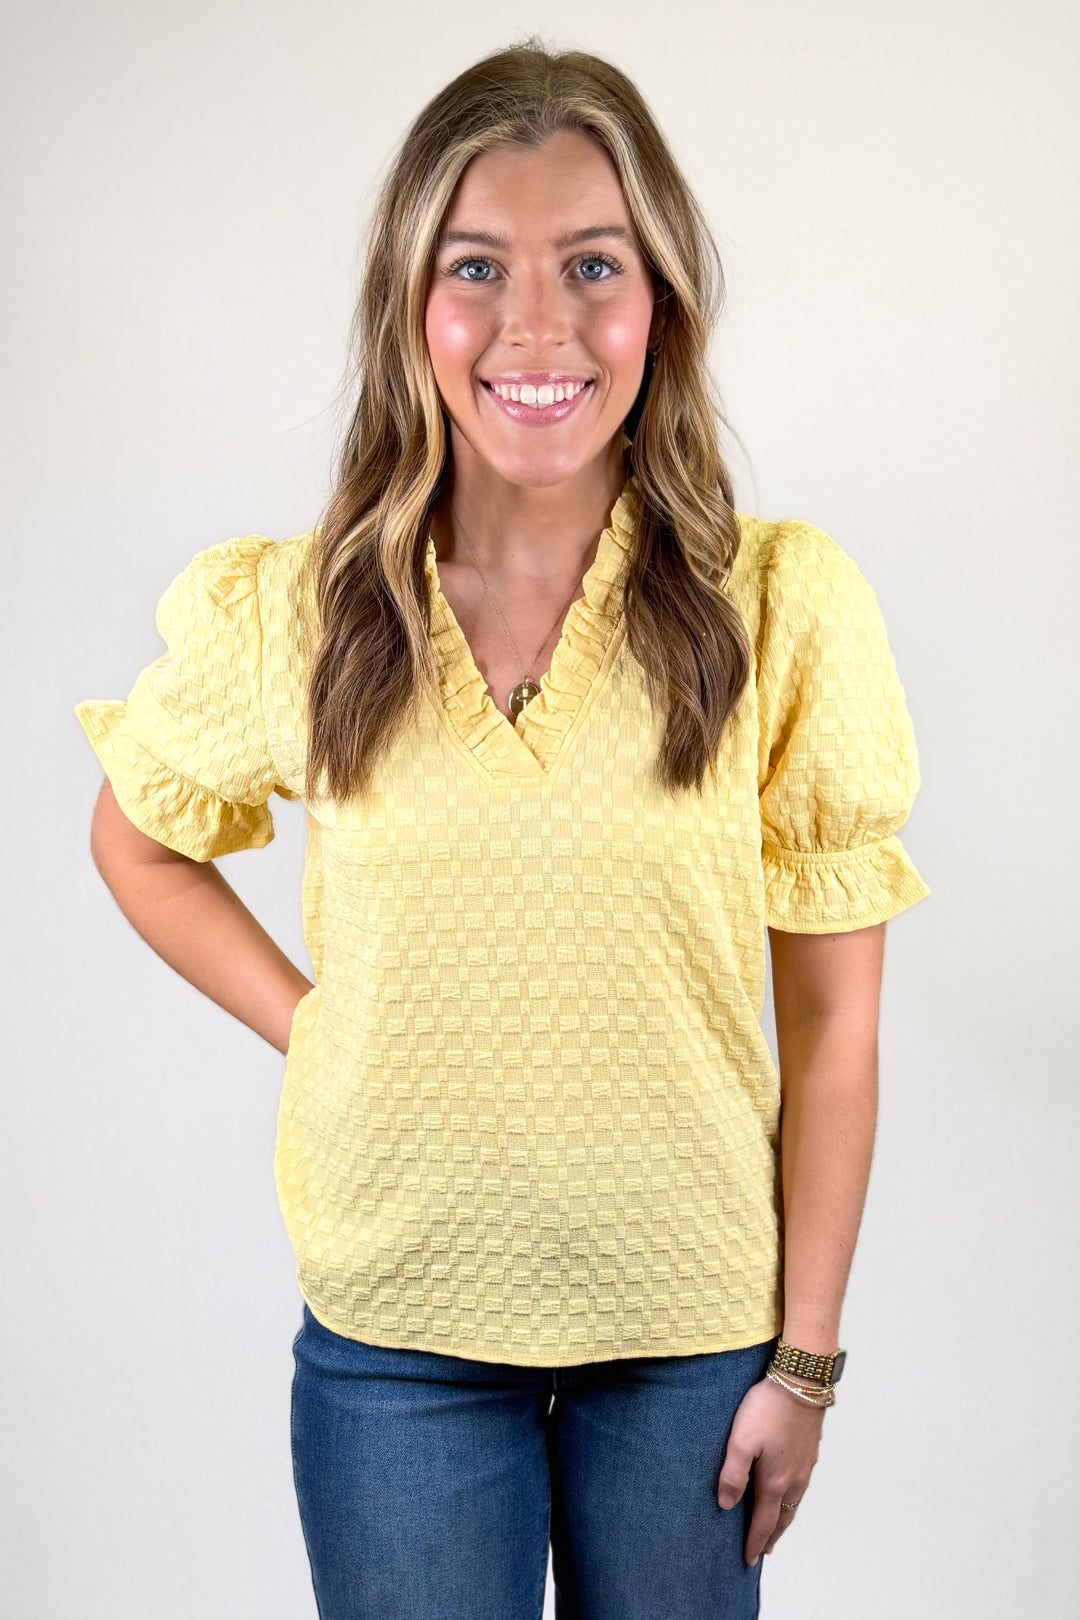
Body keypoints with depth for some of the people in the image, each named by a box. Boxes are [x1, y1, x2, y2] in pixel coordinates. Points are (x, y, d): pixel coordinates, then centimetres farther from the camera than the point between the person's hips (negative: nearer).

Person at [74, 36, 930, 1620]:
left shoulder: (786, 606, -11)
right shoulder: (288, 614, -8)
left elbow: (833, 1019, -6)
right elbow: (138, 840, 11)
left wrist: (806, 1358, -3)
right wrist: (311, 1028, -3)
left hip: (695, 1327, 0)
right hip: (392, 1328, 1)